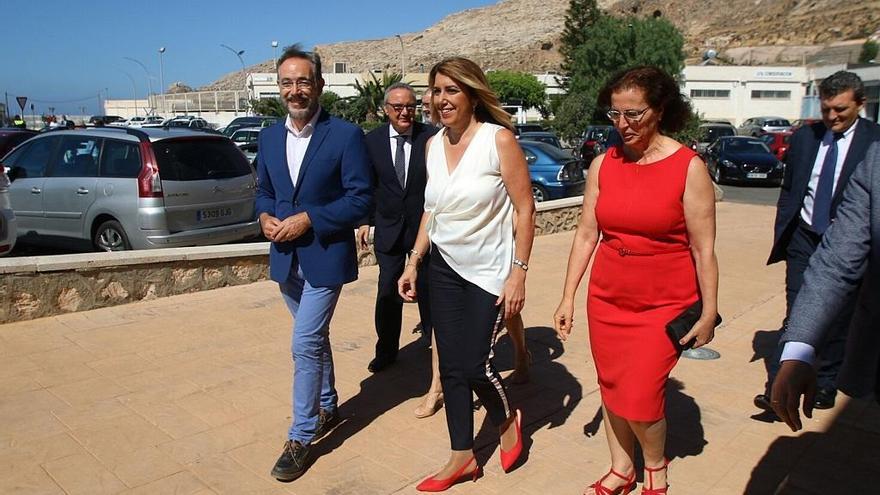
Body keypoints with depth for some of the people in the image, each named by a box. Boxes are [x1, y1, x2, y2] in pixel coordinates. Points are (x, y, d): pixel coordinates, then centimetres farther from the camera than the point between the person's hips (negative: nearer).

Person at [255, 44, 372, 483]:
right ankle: (327, 408, 39)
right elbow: (263, 190, 16)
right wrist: (265, 216, -7)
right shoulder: (270, 136, 7)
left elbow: (361, 199, -13)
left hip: (326, 256, -6)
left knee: (305, 343, -7)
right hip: (286, 258, 6)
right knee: (314, 338, 20)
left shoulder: (346, 135, -11)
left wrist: (308, 220, -20)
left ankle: (301, 437, 8)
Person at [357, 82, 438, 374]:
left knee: (428, 291, 14)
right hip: (388, 229, 1)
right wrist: (365, 220, 0)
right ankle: (386, 350, 23)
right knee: (388, 292, 8)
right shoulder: (372, 141, -2)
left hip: (425, 227, -1)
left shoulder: (432, 137, -10)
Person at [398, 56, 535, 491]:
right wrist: (413, 262, 9)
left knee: (475, 365, -3)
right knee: (450, 367, 7)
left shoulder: (499, 139, -12)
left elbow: (525, 210, -11)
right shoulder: (433, 145, 5)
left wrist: (518, 272, -15)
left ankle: (506, 419, 30)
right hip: (444, 267, 5)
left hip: (489, 270, -5)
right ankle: (463, 457, 23)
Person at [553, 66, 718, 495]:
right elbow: (586, 234, 3)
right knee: (611, 388, 13)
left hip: (664, 303, -4)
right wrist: (568, 297, 2)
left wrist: (709, 314, -5)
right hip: (607, 299, 4)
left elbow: (703, 249, -8)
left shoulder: (688, 167, -10)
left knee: (639, 398, -5)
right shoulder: (603, 164, 1)